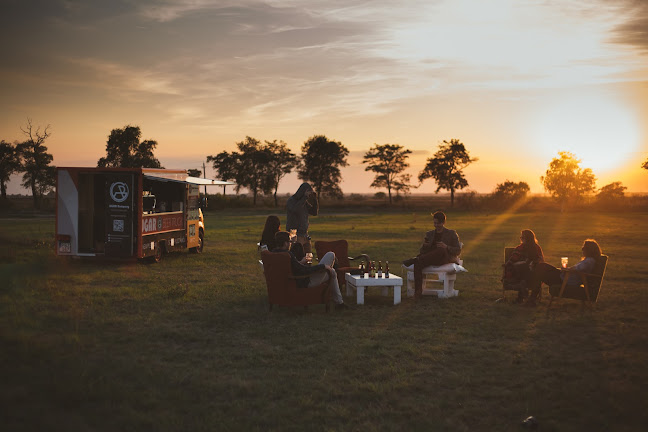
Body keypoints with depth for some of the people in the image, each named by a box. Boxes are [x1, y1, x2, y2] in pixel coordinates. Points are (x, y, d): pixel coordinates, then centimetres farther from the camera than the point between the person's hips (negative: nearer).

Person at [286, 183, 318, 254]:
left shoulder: (305, 202, 13)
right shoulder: (291, 201, -8)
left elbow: (314, 212, 12)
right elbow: (296, 210, -28)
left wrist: (314, 199, 1)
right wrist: (305, 197, -23)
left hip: (305, 235, 7)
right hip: (295, 235, -7)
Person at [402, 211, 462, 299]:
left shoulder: (451, 234, 13)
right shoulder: (429, 234, 22)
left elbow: (458, 251, 5)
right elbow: (422, 251, 16)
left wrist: (446, 247, -15)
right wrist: (424, 245, -8)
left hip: (446, 259, -3)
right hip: (430, 259, 3)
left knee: (441, 250, -39)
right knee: (418, 264, -32)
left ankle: (415, 259, -35)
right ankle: (418, 292, -38)